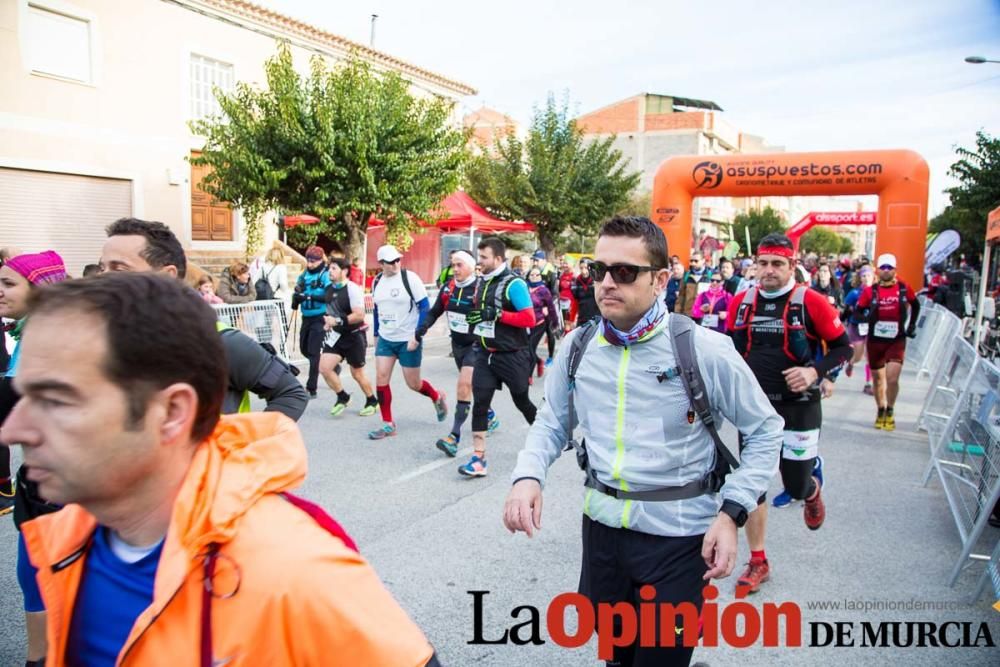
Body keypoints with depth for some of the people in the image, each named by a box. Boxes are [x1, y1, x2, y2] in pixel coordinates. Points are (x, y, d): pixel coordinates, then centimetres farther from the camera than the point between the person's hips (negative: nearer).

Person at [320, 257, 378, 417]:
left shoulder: (352, 289, -19)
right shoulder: (329, 288, 3)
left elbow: (359, 315, -25)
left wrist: (337, 321, -27)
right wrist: (328, 322, 6)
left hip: (354, 336, -6)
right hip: (336, 335, 6)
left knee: (357, 373, 6)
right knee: (324, 367, -6)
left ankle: (372, 401, 30)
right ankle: (343, 398, 15)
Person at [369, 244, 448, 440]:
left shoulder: (410, 278, -13)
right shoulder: (377, 281, 3)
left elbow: (425, 308, -12)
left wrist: (417, 336, -18)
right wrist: (376, 334, 19)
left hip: (408, 340, -5)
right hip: (385, 339, 5)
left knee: (413, 384, 3)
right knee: (381, 378, -4)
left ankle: (437, 397, 34)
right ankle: (388, 424, 7)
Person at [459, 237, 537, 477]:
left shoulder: (513, 284, -15)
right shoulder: (483, 282, 8)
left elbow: (529, 318, -22)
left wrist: (497, 314, -24)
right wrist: (474, 316, 6)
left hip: (511, 356, -6)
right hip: (485, 354, 6)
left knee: (522, 402, 11)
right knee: (479, 403, -3)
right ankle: (478, 460, 0)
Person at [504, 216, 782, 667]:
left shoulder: (705, 351, -15)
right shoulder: (577, 347, -3)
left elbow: (765, 430, -5)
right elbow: (552, 422, 8)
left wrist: (731, 513, -14)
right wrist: (527, 477, -12)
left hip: (678, 533, -4)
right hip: (602, 524, 5)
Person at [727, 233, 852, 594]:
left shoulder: (811, 302, -11)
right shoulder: (741, 302, 1)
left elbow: (843, 347, -4)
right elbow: (730, 346, 16)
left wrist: (815, 372, -20)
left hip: (799, 409, -3)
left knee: (796, 488, 5)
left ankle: (813, 486, 45)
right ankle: (758, 561, 21)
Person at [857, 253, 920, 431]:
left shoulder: (904, 289, -2)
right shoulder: (870, 291, -4)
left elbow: (916, 305, 17)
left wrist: (911, 325, 12)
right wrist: (866, 318, -20)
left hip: (897, 341, -1)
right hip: (875, 340, 1)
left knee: (892, 378, -15)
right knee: (878, 378, 13)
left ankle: (890, 411, 7)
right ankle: (881, 411, 32)